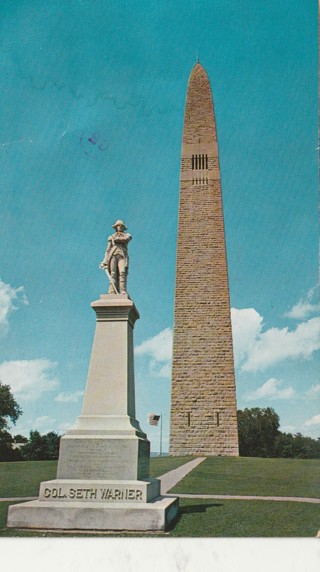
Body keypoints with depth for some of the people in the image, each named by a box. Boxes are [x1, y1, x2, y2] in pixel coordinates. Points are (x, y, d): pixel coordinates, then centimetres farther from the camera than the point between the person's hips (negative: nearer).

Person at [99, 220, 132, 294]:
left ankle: (123, 291, -33)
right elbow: (108, 250, 16)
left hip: (122, 255, -1)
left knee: (122, 272, -21)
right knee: (113, 274, -15)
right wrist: (105, 261, 4)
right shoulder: (111, 237, 25)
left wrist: (116, 239, 4)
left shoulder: (127, 235, 24)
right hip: (113, 255, 1)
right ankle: (112, 292, -26)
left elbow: (126, 239, -3)